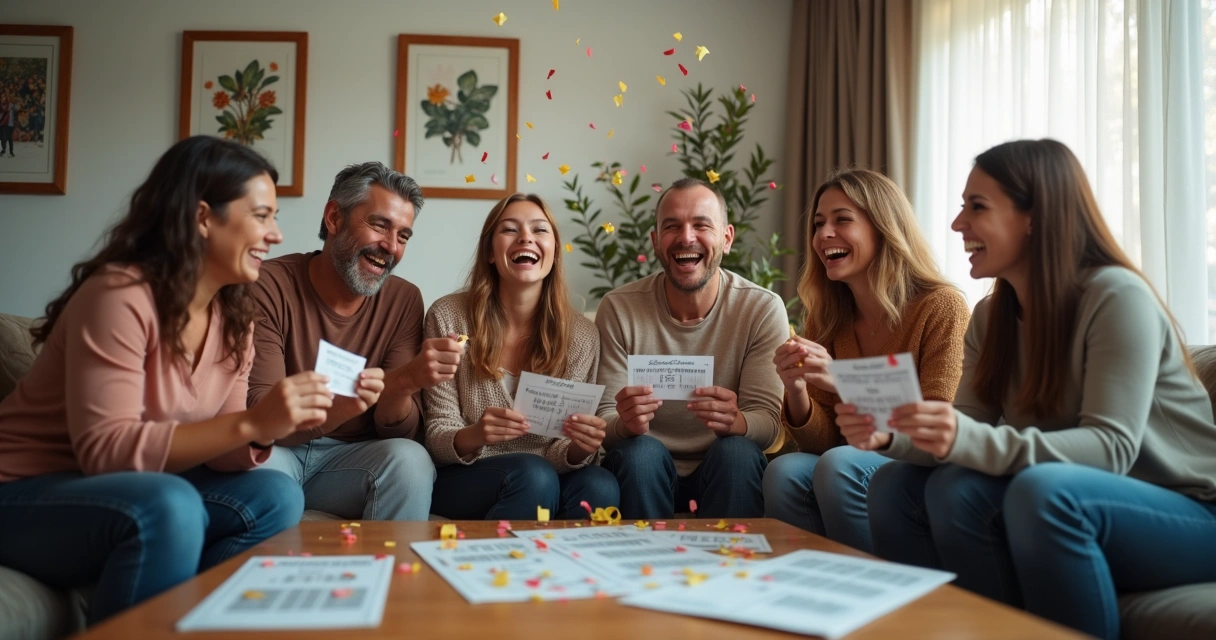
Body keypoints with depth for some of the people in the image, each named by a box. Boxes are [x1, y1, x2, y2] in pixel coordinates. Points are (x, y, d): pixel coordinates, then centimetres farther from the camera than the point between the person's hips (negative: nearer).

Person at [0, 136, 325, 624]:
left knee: (275, 497, -12)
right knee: (169, 507, -34)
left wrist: (266, 433, -23)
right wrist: (250, 422, -35)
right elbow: (105, 450, -28)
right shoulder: (119, 294, -22)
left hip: (137, 493, 7)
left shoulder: (234, 318, 1)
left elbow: (214, 452, -1)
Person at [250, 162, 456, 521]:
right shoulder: (270, 287, -12)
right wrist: (337, 406, -38)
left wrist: (403, 383, -30)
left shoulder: (404, 301, -3)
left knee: (409, 459, -28)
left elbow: (399, 430, -6)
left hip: (352, 457, 3)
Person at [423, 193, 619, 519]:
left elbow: (560, 455, 0)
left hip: (545, 475, 2)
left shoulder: (582, 335, -2)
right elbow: (436, 437, -6)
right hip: (465, 481, -2)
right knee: (534, 475, -33)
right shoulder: (448, 317, -6)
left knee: (600, 486, -29)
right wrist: (474, 436, -29)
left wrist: (579, 449, -24)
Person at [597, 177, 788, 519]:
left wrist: (735, 422, -36)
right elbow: (603, 420, -8)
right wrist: (625, 424, -33)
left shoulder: (763, 309, -9)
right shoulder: (618, 309, -9)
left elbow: (768, 420, -12)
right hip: (642, 470, 0)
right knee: (641, 450, -30)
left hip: (727, 469, 0)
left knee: (738, 451, -29)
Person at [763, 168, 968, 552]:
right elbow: (822, 443, 3)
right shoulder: (825, 319, 3)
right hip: (854, 468, 4)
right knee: (784, 471, -25)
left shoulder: (942, 308, -11)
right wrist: (796, 390, -19)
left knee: (839, 465, -30)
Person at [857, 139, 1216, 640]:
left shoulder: (1116, 297, -17)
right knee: (894, 486, -13)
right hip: (1074, 510, 6)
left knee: (1041, 491, -37)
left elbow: (1111, 447, -26)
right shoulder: (990, 317, 4)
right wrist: (892, 435, -22)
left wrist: (971, 442, -41)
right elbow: (965, 435, -1)